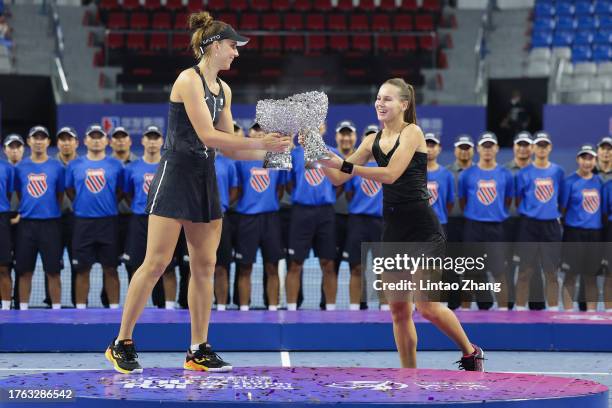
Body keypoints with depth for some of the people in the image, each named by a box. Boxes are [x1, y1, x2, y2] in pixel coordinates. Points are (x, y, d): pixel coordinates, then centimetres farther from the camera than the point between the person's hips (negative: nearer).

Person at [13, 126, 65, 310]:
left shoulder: (57, 167, 3)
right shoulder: (20, 167, 8)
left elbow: (61, 196, 8)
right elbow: (18, 194, 15)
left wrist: (52, 211, 2)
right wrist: (22, 211, 7)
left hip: (50, 224, -2)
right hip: (26, 224, 2)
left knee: (53, 271, -1)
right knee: (24, 271, 4)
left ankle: (56, 309, 4)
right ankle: (23, 311, 10)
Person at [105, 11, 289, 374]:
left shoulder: (224, 89, 13)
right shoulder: (189, 80, -13)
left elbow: (228, 146, 14)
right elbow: (207, 135, -20)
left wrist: (268, 153, 3)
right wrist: (259, 143, -19)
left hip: (205, 180, 8)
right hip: (176, 176, -8)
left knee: (205, 265, 5)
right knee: (157, 263, -8)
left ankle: (199, 351, 9)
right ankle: (121, 344, 0)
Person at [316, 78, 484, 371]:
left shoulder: (412, 132, -9)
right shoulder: (374, 141, 10)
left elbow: (391, 174, -22)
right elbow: (338, 178, 10)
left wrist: (345, 165, -26)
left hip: (422, 227, -7)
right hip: (392, 229, 7)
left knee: (427, 306, -8)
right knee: (398, 310, 5)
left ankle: (471, 353, 14)